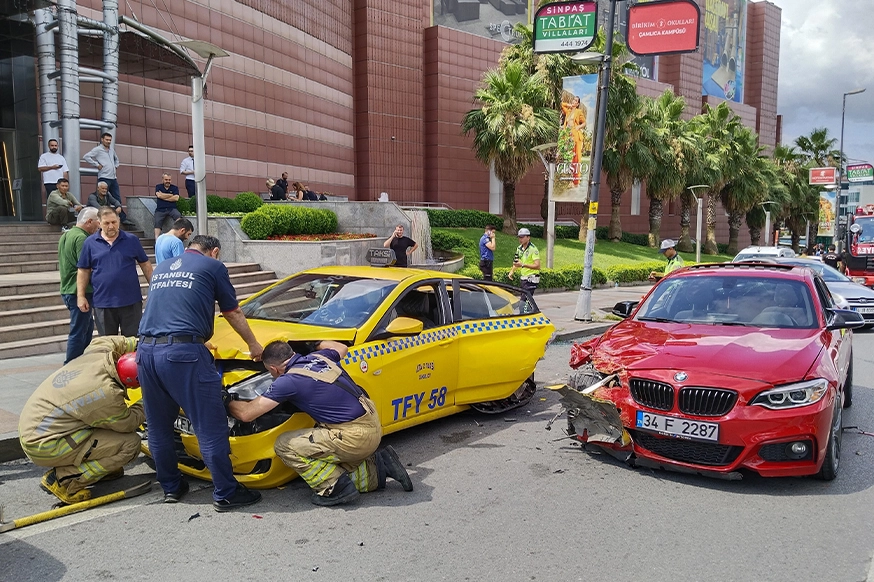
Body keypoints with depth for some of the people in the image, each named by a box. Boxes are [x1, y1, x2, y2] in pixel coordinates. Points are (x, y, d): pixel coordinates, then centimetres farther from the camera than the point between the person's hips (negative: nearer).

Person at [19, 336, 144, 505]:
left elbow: (105, 340, 18)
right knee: (130, 443, -15)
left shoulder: (100, 352, -9)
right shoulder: (107, 393, -29)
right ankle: (63, 480, -8)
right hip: (44, 447, -9)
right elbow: (128, 423, -11)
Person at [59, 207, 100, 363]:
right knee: (78, 332, -2)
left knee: (87, 327, 19)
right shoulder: (81, 238, -17)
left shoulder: (66, 235, 15)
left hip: (67, 289, 10)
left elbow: (62, 265, 23)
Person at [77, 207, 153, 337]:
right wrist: (81, 296, 0)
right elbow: (83, 271, 7)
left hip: (131, 301, -1)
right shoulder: (90, 242, 3)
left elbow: (145, 264, 7)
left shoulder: (132, 240, 2)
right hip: (103, 303, 1)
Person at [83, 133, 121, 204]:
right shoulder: (98, 149, -2)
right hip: (104, 178, -7)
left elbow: (116, 159, 39)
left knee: (117, 199, 6)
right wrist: (97, 165, -12)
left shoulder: (112, 150, 19)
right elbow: (86, 156, -12)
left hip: (113, 178, 7)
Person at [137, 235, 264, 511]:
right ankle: (225, 494, 8)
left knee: (158, 427, 18)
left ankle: (171, 487, 30)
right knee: (210, 428, 1)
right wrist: (253, 345, 33)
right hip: (184, 352, -6)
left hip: (146, 350, 7)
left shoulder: (161, 268, 25)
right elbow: (233, 314, 16)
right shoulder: (213, 266, 9)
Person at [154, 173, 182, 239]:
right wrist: (171, 195, 2)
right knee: (157, 223, -23)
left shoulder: (174, 188, 13)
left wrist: (163, 197, -3)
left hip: (172, 208, 0)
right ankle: (156, 239, -33)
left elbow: (176, 198, -5)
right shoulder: (158, 187, 15)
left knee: (178, 216, -32)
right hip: (160, 210, 0)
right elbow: (159, 195, -5)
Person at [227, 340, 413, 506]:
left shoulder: (289, 381, -10)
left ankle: (337, 487, -2)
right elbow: (341, 348, 34)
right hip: (374, 426, 9)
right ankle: (379, 467, 15)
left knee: (284, 446, -3)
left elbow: (247, 413, -8)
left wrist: (228, 401, 12)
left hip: (355, 437, -9)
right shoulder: (318, 357, 10)